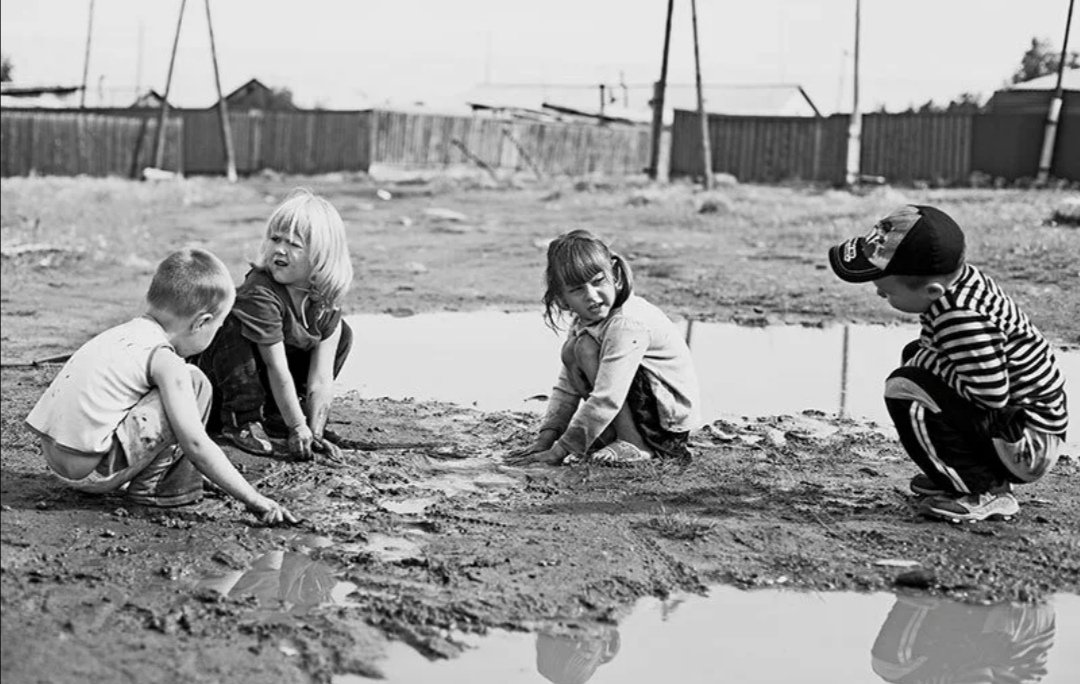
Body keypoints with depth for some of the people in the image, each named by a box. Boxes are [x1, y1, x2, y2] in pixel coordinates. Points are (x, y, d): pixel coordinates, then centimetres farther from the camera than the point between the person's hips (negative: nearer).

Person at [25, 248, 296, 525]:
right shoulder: (165, 361, -13)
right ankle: (150, 487, -1)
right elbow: (195, 444, -16)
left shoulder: (125, 333, 13)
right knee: (194, 384, -7)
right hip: (91, 469, -9)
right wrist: (254, 499, -11)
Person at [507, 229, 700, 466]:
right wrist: (547, 437, -7)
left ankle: (634, 445, -17)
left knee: (587, 348, -22)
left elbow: (607, 398, -32)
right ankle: (612, 437, 1)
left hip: (672, 416, -9)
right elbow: (566, 386, 6)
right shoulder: (585, 320, 2)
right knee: (571, 351, 1)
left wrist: (560, 450, -28)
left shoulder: (627, 324, -28)